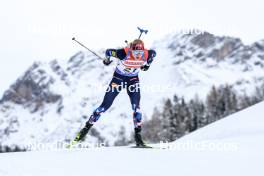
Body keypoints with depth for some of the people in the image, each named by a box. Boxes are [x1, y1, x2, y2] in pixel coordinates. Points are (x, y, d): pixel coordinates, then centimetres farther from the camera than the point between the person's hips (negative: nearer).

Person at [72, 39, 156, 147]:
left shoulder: (146, 55, -22)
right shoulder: (124, 53, -33)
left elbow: (153, 53, 3)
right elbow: (108, 51, -16)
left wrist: (147, 65, 6)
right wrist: (107, 59, -4)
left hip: (133, 79, 2)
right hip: (118, 77, -2)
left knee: (136, 107, -13)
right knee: (105, 105, -3)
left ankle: (138, 135, -5)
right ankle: (87, 127, 10)